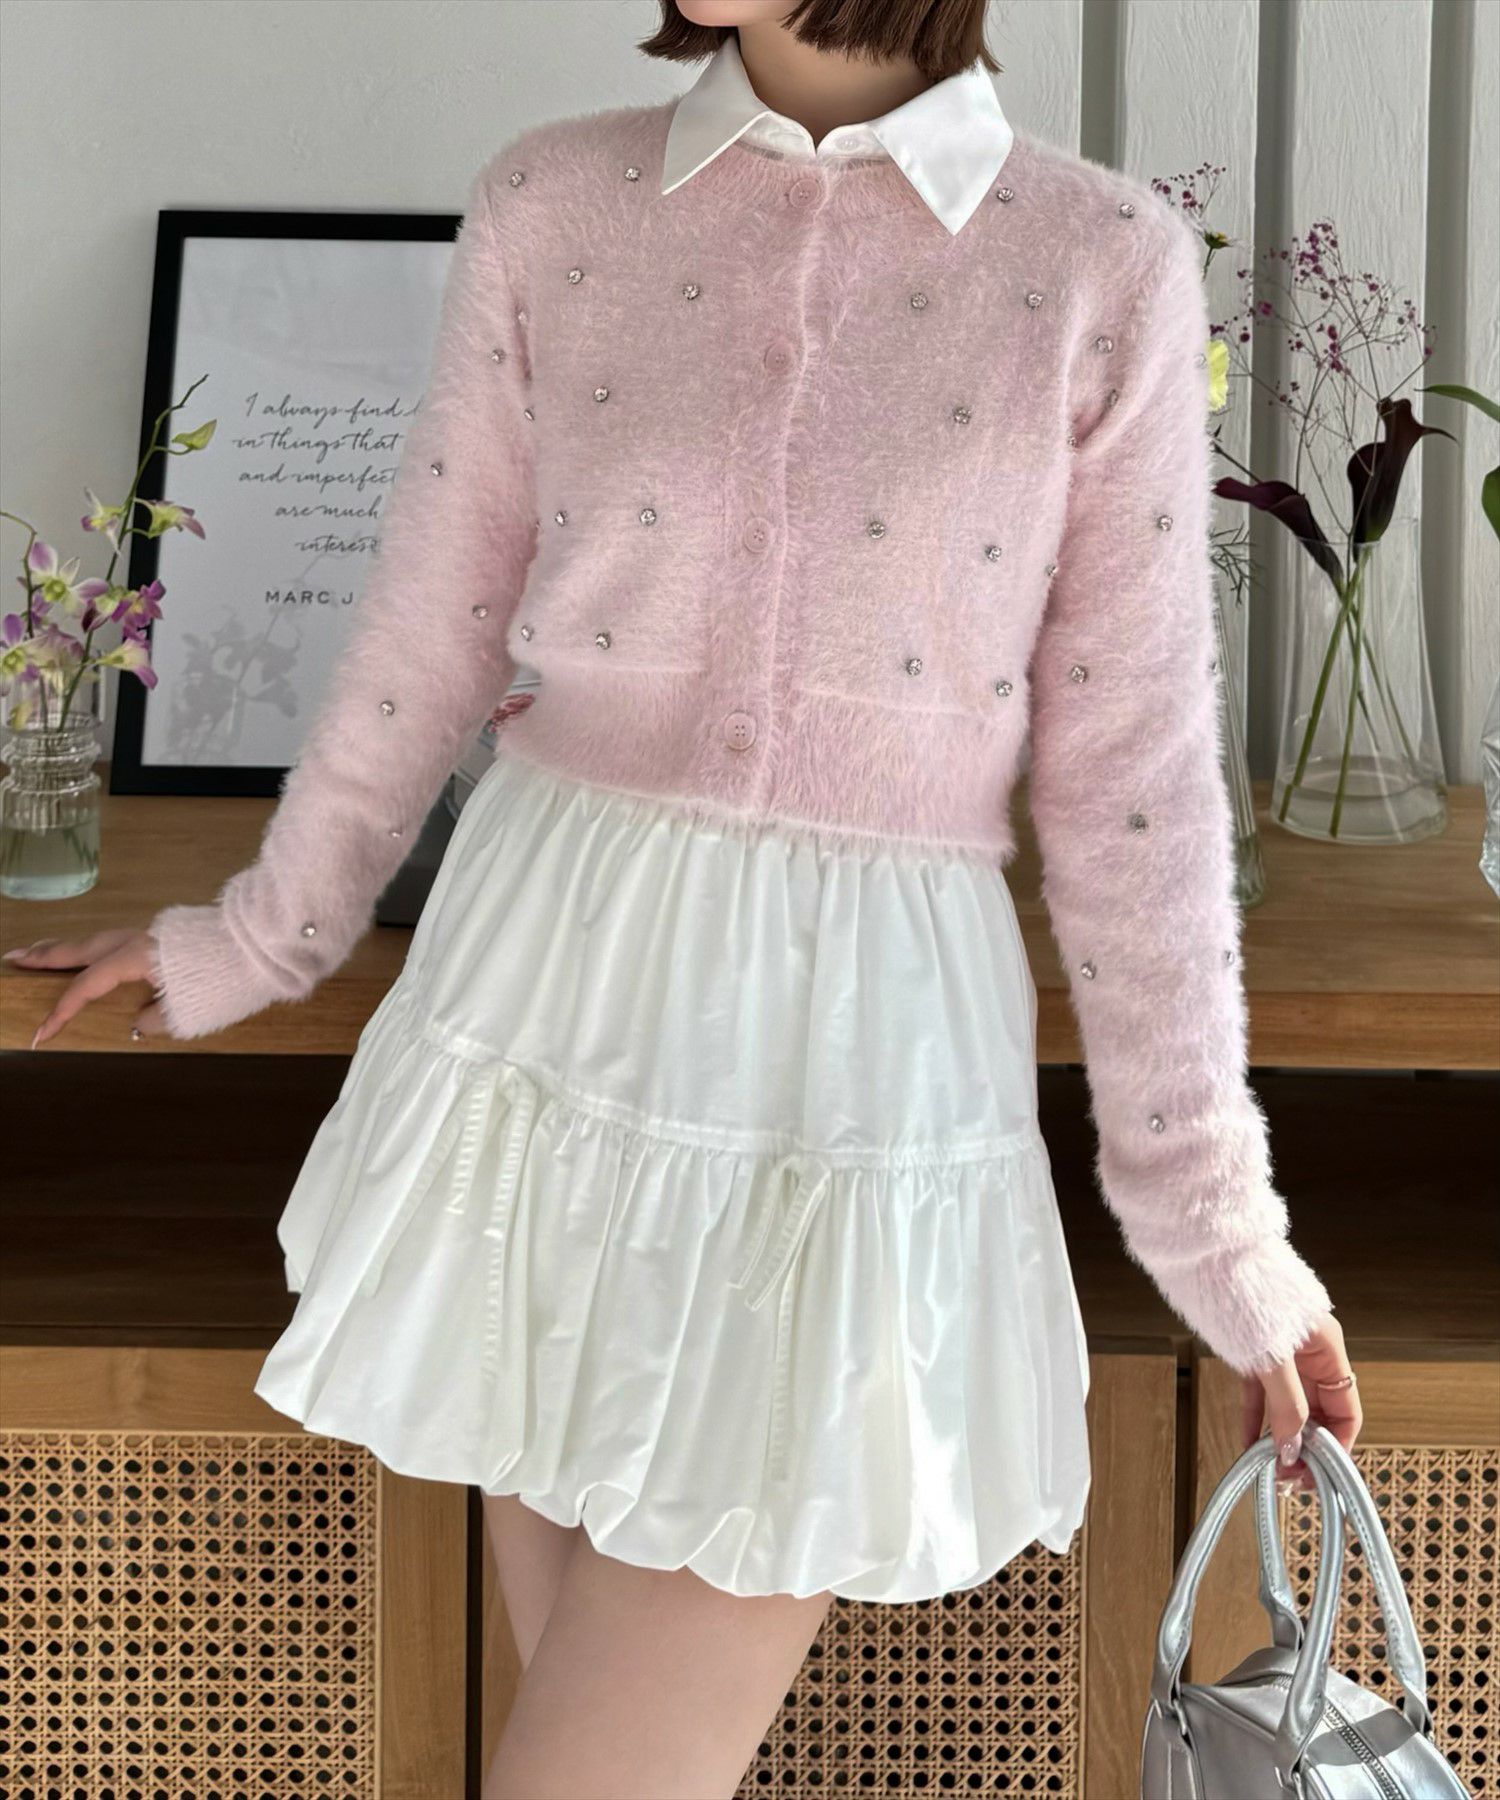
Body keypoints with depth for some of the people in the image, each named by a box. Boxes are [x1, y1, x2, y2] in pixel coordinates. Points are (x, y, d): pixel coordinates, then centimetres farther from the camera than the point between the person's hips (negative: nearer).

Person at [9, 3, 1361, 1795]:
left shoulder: (1104, 266, -4)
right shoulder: (551, 208, 2)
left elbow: (1127, 771, -1)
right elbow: (430, 635, 12)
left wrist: (1211, 1216, 2)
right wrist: (258, 941, 21)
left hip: (865, 1035, -2)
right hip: (558, 980, 2)